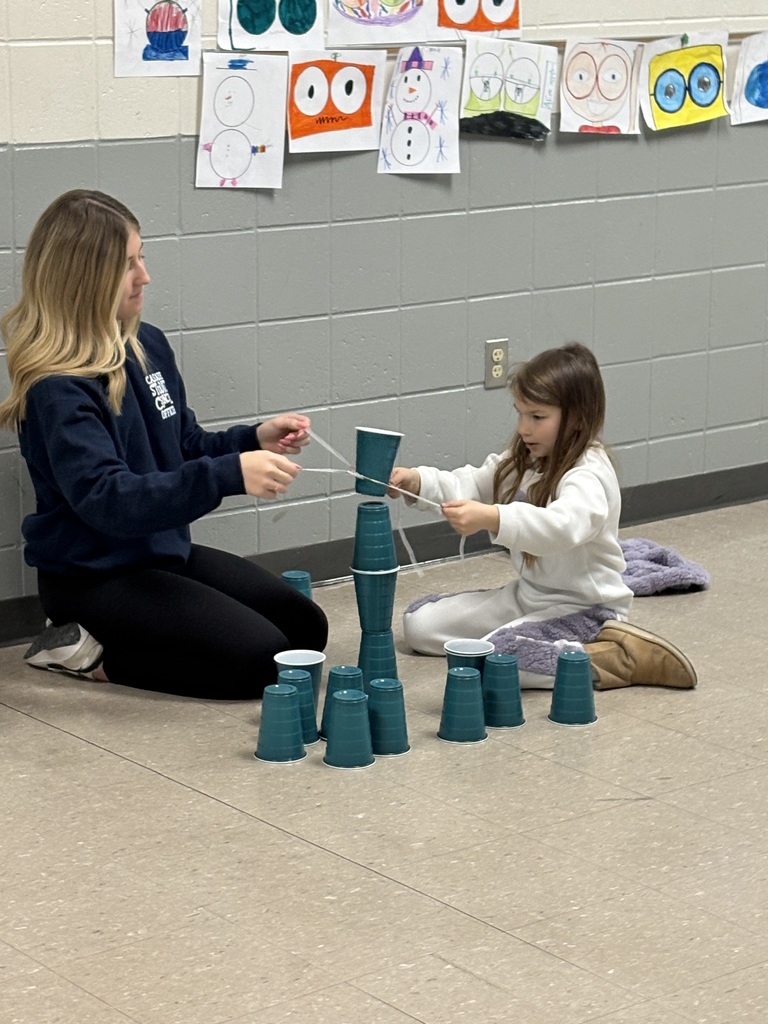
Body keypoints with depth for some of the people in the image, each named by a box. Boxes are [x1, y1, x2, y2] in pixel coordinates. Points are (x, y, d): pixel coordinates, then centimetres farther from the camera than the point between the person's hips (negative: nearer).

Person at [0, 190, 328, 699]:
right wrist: (229, 474, -40)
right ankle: (89, 653, -5)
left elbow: (185, 447, 16)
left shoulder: (148, 345, 3)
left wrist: (253, 440, -5)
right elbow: (108, 499, -32)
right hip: (94, 577, -9)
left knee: (306, 627, 6)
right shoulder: (58, 388, -22)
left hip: (166, 553, 9)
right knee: (262, 659, -19)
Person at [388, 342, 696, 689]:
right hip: (528, 594, 9)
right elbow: (471, 485, 4)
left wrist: (490, 518, -56)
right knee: (419, 621, 5)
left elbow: (563, 525, -42)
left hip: (582, 608, -9)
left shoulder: (589, 476, -23)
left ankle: (619, 658, -17)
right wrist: (416, 481, -15)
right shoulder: (523, 462, 6)